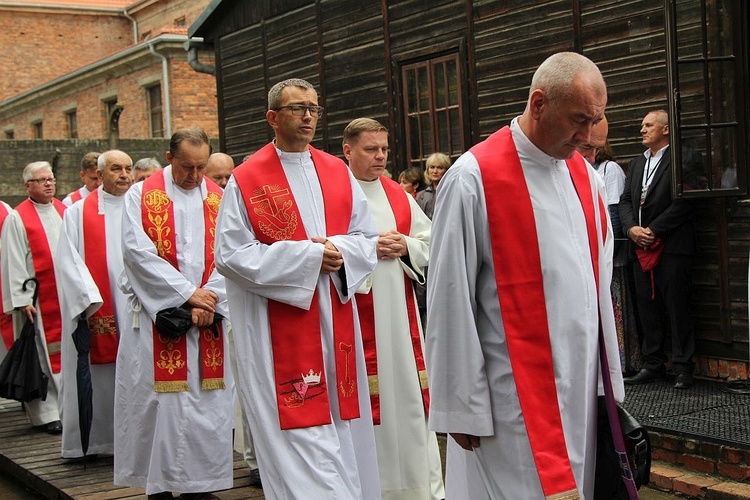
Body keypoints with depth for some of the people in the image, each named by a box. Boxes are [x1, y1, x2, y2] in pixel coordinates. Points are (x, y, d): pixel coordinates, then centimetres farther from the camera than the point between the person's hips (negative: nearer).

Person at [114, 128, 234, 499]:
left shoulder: (220, 199, 8)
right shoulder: (141, 196, 2)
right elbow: (138, 253, -9)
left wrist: (209, 302, -12)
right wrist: (187, 293, -13)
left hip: (207, 318, 3)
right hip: (157, 315, -2)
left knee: (207, 400, 3)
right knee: (159, 399, -1)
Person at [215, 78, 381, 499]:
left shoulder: (338, 173, 10)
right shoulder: (246, 180, -4)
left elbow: (368, 238, 11)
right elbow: (230, 255, -10)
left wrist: (339, 251, -12)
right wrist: (306, 257, -14)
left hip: (336, 321, 5)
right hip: (278, 328, -5)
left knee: (342, 423, 10)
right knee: (300, 437, -6)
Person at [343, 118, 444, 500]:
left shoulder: (399, 196, 13)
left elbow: (430, 244, 13)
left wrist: (405, 247, -6)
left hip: (400, 318, 5)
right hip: (354, 321, -5)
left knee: (408, 394, 8)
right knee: (362, 401, -2)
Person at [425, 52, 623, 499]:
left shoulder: (584, 173, 8)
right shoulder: (474, 179, -13)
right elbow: (450, 304, -12)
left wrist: (607, 375, 13)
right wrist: (462, 407, -9)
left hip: (582, 388, 7)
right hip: (515, 393, -7)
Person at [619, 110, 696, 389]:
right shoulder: (636, 164, 19)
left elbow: (683, 203, -13)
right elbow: (625, 200, 14)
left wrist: (653, 230, -14)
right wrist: (631, 228, -4)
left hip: (671, 247, -7)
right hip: (641, 248, 7)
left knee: (677, 308, -2)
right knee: (647, 309, 10)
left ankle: (683, 368, 4)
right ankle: (652, 365, 18)